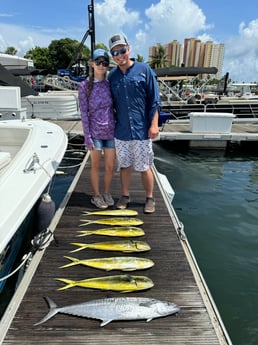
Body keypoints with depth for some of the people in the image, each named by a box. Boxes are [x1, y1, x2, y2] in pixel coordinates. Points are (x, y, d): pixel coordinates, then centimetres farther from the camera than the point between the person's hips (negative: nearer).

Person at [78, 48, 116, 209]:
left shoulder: (110, 84, 4)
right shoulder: (84, 86, -4)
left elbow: (115, 107, 8)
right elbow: (84, 113, -6)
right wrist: (87, 137, -9)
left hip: (111, 131, 3)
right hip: (95, 132, -3)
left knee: (110, 166, 9)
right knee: (96, 165, 10)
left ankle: (107, 192, 31)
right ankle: (96, 195, 27)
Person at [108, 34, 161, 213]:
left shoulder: (144, 69, -1)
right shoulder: (112, 75, 9)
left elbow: (154, 99, -3)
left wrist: (154, 124, -10)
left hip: (141, 130, -3)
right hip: (120, 131, 4)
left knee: (145, 168, 5)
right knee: (124, 166, 13)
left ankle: (150, 198, 22)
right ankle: (125, 195, 30)